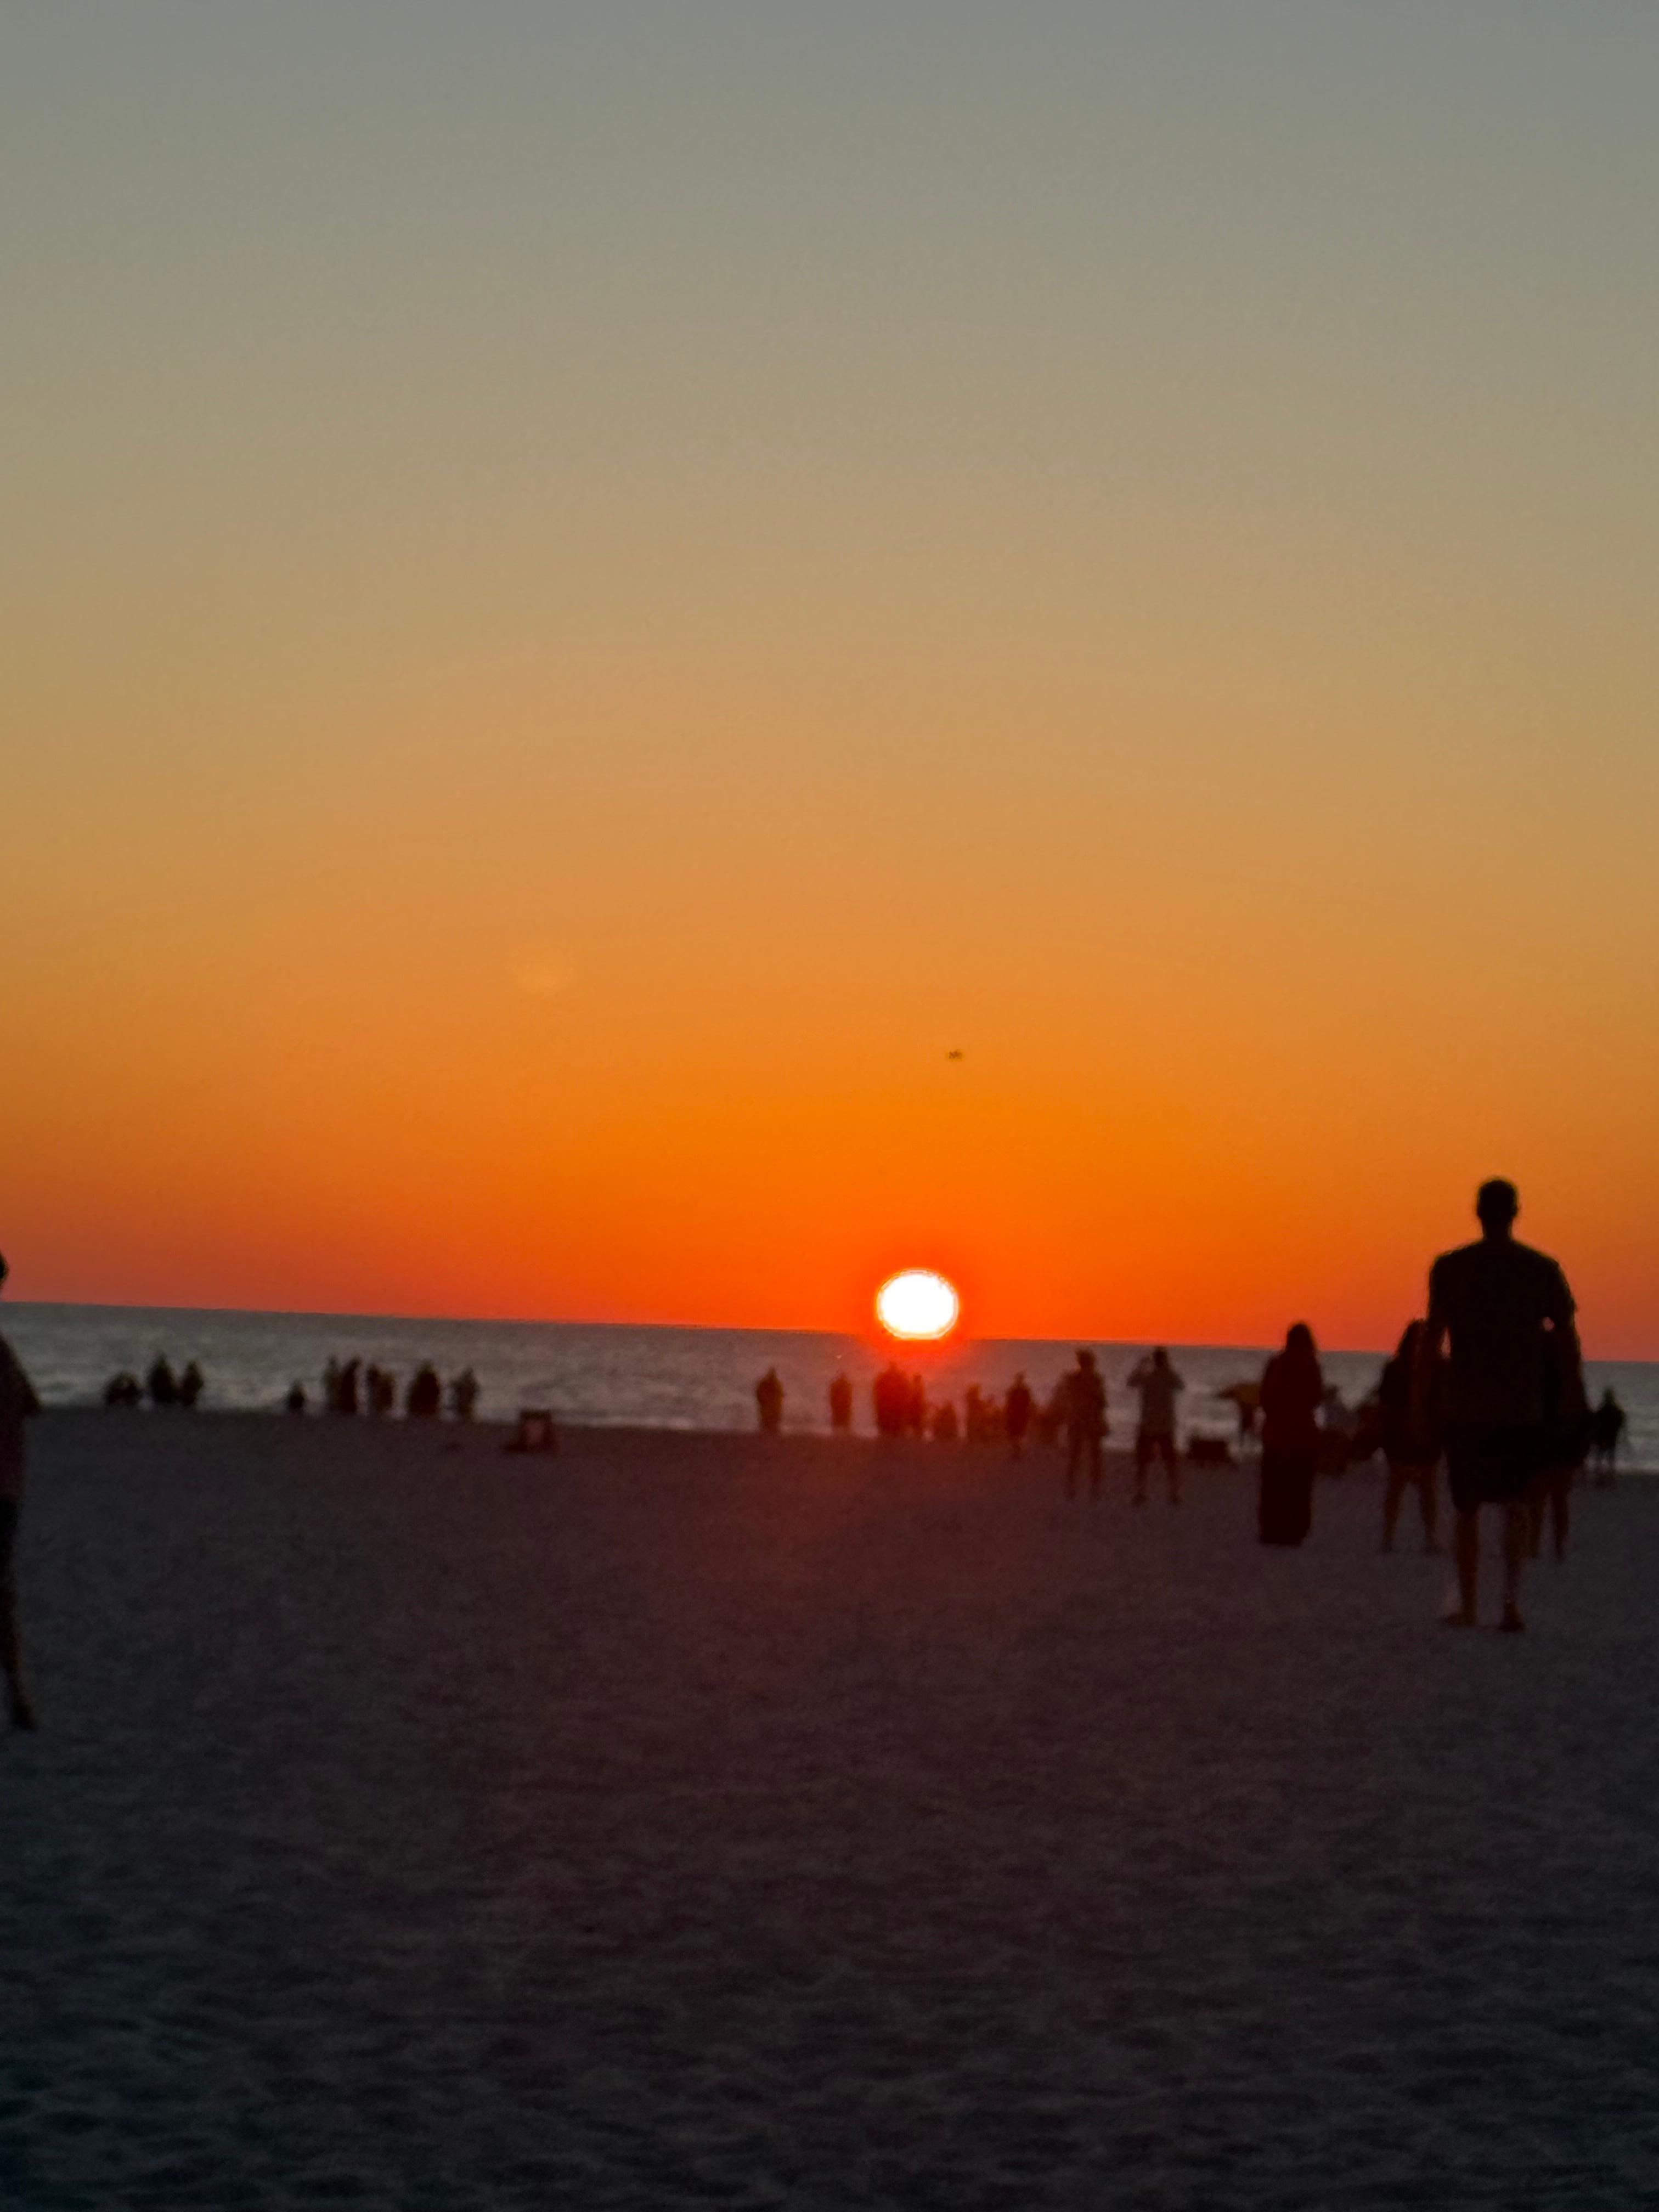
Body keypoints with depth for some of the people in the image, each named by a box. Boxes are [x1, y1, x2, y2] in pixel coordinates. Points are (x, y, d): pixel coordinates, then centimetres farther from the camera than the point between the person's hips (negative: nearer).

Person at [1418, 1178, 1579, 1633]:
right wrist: (1570, 1404, 10)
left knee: (1468, 1510, 12)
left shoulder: (1450, 1268, -3)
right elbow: (1568, 1341, 2)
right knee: (1516, 1503, 10)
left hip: (1467, 1407, -1)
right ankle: (1512, 1595, -10)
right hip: (1524, 1406, 1)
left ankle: (1467, 1607, 15)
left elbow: (1433, 1336, -8)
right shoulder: (1543, 1270, 1)